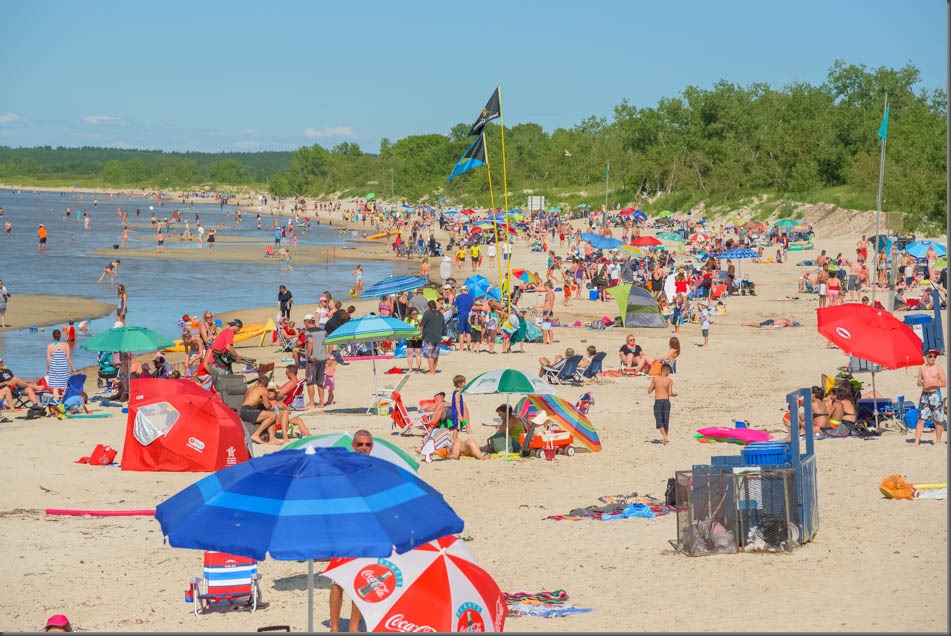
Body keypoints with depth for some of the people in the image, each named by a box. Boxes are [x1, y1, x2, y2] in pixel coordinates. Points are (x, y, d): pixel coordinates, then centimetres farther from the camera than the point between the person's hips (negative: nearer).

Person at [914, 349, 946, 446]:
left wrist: (933, 384, -16)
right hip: (924, 395, 3)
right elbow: (919, 382, 13)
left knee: (938, 420, 2)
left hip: (935, 394, -3)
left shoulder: (938, 369, 0)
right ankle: (916, 441, -6)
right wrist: (921, 383, -10)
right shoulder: (922, 368, 10)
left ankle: (938, 441, 13)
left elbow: (944, 383, -3)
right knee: (921, 419, -3)